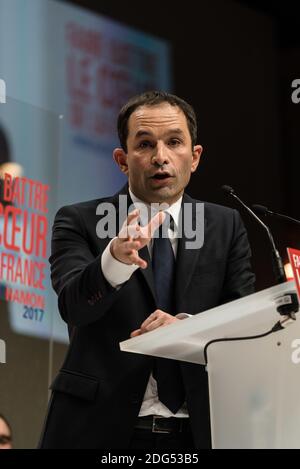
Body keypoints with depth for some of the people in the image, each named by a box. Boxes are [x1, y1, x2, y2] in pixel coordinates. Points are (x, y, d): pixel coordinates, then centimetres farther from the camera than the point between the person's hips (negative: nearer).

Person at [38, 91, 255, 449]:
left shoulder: (226, 227, 7)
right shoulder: (79, 222, -1)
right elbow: (74, 305, -17)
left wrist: (189, 326, -20)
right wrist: (116, 258, -37)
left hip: (197, 430, 2)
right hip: (100, 430, -2)